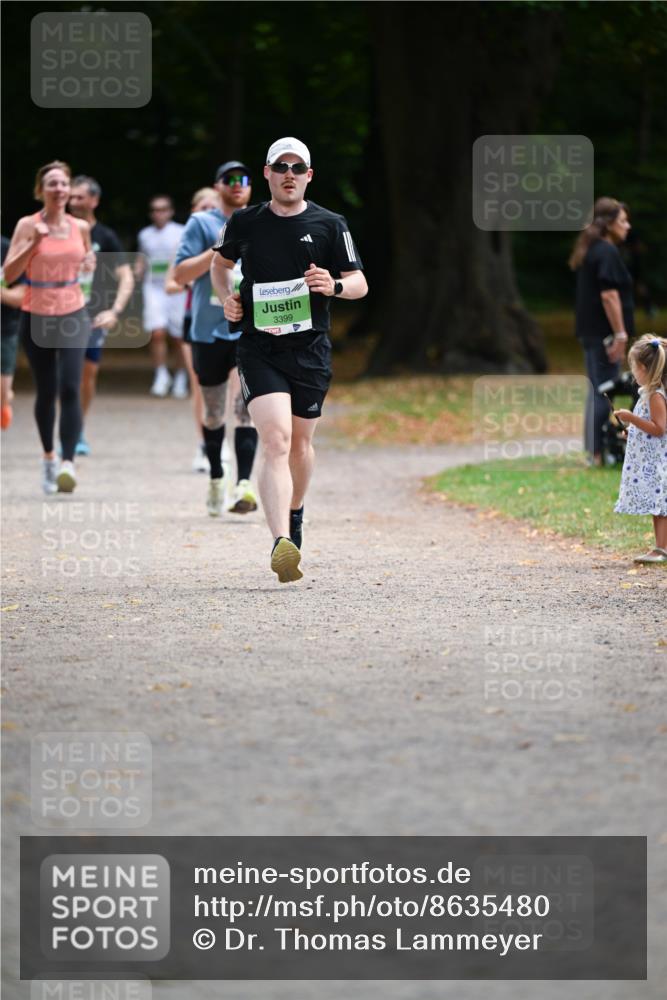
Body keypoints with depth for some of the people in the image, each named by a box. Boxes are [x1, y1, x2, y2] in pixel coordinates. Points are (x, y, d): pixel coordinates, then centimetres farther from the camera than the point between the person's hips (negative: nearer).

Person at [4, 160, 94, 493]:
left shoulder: (80, 227, 5)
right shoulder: (28, 225, -5)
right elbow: (9, 273, -12)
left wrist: (90, 264, 0)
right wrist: (34, 242, -23)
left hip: (73, 316, 1)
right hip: (36, 317, -1)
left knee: (69, 389, -15)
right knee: (46, 392, 9)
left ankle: (68, 462, -21)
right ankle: (48, 457, 29)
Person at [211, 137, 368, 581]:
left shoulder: (330, 225, 2)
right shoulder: (245, 223, 5)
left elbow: (359, 283, 5)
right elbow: (221, 262, 24)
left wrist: (335, 285, -17)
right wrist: (227, 297, 5)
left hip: (311, 350, 1)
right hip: (259, 349, -1)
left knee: (300, 443, 15)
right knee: (276, 440, -18)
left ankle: (294, 515, 45)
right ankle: (282, 545, -31)